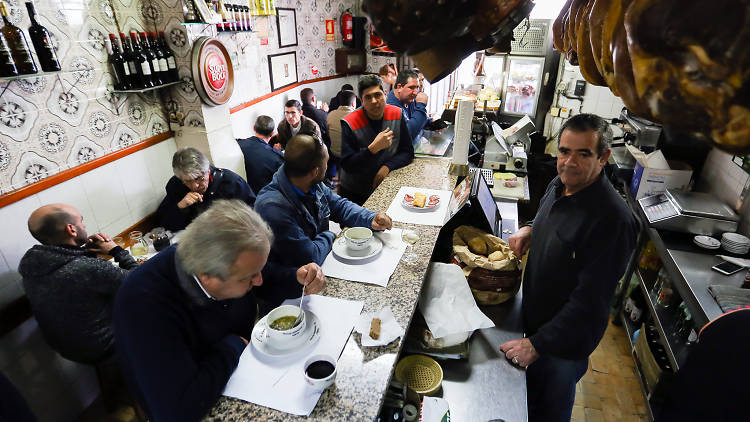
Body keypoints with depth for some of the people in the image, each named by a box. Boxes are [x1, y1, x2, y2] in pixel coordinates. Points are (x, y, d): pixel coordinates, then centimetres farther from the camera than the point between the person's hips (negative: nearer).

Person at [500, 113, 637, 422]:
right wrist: (529, 229, -5)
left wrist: (537, 343, -24)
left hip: (566, 340, -6)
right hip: (534, 318, 7)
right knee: (529, 392, 30)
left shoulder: (612, 219, -31)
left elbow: (589, 301, -29)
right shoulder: (559, 185, -6)